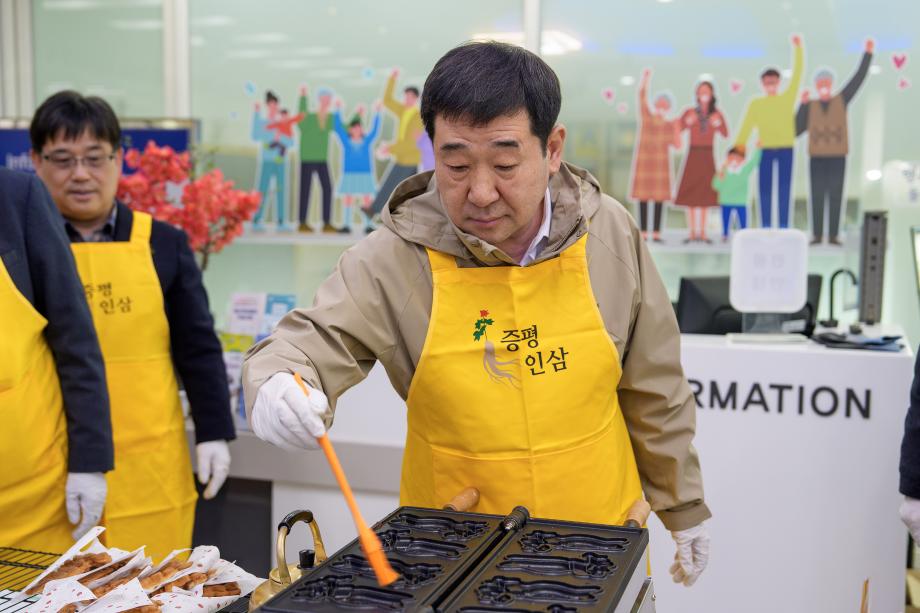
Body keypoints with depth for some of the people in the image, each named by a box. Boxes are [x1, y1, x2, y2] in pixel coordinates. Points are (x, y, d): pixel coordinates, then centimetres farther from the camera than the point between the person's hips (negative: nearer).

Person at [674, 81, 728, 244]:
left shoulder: (717, 114, 9)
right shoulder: (689, 112, 4)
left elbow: (725, 134, 1)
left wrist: (718, 124, -15)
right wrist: (688, 122, -19)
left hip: (708, 156, 1)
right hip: (693, 155, -1)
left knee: (705, 194, 1)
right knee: (690, 195, -4)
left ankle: (702, 233, 5)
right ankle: (692, 232, 1)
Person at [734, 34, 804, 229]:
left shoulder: (788, 98, 5)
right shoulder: (756, 104, 4)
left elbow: (797, 73, 0)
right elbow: (746, 128, -1)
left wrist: (797, 48, -5)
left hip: (786, 150, 0)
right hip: (765, 151, 0)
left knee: (784, 189, 3)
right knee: (765, 190, 2)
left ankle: (784, 228, 6)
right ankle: (766, 229, 8)